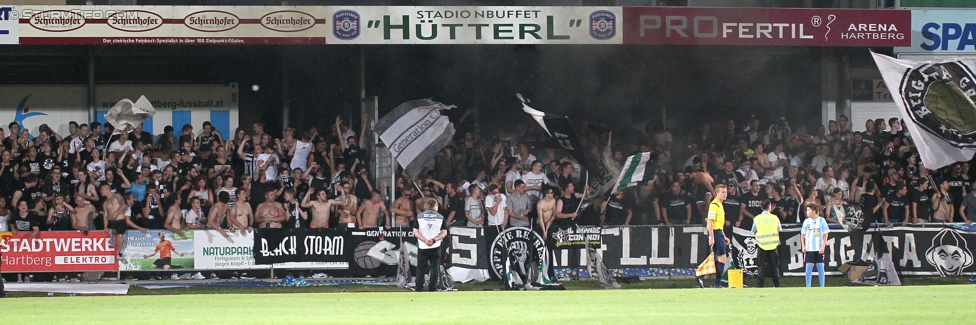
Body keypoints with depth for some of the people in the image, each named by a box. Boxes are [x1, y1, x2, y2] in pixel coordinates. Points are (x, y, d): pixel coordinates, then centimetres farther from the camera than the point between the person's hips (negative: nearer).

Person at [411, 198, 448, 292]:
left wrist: (425, 240, -10)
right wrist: (434, 240, -11)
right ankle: (432, 287, 3)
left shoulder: (419, 216, 3)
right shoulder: (440, 217, 3)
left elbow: (415, 232, -4)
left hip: (422, 246, 0)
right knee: (434, 267, 6)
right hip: (435, 247, 0)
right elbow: (444, 232, -3)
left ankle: (419, 288, 6)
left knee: (420, 267, 8)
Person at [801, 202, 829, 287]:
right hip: (809, 248, 2)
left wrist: (823, 247, -9)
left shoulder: (821, 220, -3)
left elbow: (825, 235, -1)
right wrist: (803, 246, 0)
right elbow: (802, 234, 10)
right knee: (808, 267, 0)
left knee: (820, 267, 2)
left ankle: (822, 287, 8)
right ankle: (808, 286, 5)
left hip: (819, 249, -2)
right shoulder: (806, 221, 4)